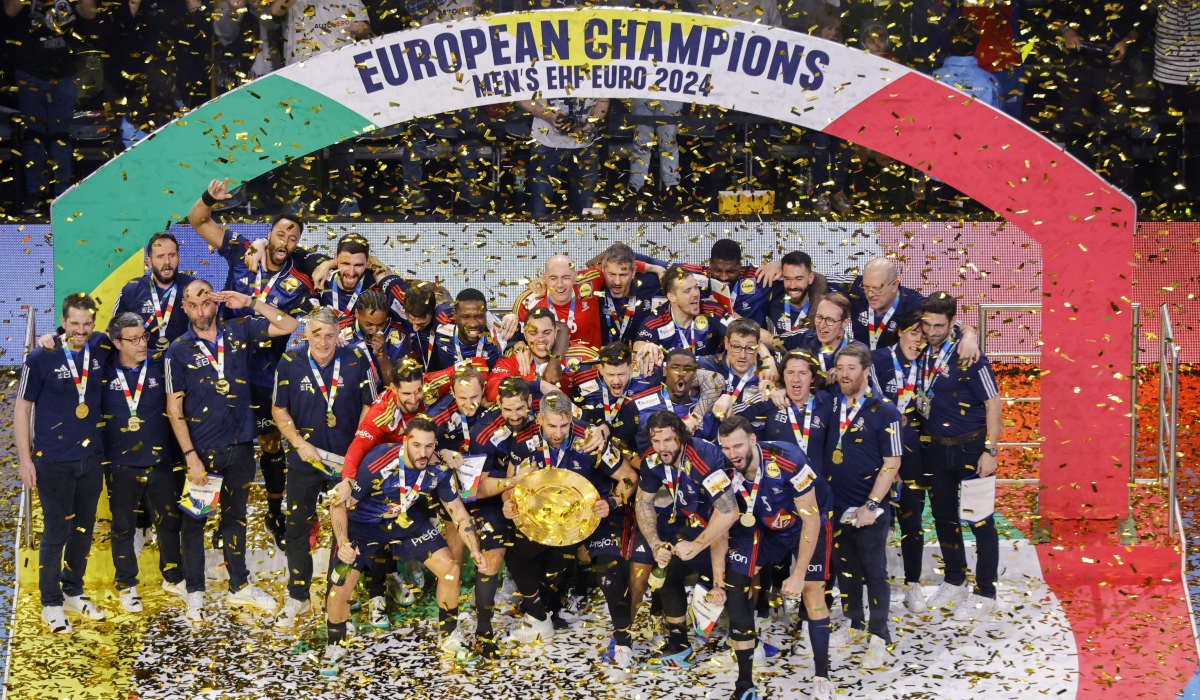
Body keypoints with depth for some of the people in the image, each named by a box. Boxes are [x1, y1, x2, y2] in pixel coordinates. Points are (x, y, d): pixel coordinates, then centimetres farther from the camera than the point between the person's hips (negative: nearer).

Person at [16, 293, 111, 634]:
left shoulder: (102, 349, -3)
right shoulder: (41, 358, -13)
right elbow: (22, 409, -6)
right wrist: (25, 459, -9)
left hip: (92, 459, 4)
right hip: (54, 462, -4)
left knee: (83, 530, 15)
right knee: (55, 533, 2)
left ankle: (73, 593, 30)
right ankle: (51, 604, 14)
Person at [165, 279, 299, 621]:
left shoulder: (239, 331, 1)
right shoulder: (179, 350, -7)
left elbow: (288, 326, 0)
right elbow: (174, 407, -8)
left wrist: (251, 303, -8)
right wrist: (190, 456, -14)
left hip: (240, 445, 3)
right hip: (201, 450, -3)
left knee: (235, 516, 17)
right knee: (195, 521, 7)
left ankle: (240, 586, 28)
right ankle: (195, 593, 17)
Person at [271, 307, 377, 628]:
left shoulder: (356, 360, -7)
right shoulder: (290, 363, -7)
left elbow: (369, 406, 0)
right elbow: (279, 410, 2)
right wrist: (299, 442, -10)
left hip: (349, 458, 0)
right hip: (305, 458, 0)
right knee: (297, 527, 4)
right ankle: (297, 598, 16)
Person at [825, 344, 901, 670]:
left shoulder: (884, 411, -10)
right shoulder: (830, 407, 4)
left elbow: (891, 464, -10)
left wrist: (871, 506, -15)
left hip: (870, 510, -5)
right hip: (837, 507, 5)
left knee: (875, 573, 1)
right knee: (845, 569, 14)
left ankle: (880, 638, 8)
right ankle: (855, 626, 28)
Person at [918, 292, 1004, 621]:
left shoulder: (967, 357, -16)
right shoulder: (921, 354, 1)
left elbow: (992, 403, -14)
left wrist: (990, 451, -18)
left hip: (969, 448, -6)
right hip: (934, 447, 6)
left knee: (980, 521, 0)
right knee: (943, 516, 16)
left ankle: (985, 593, 8)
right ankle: (954, 582, 32)